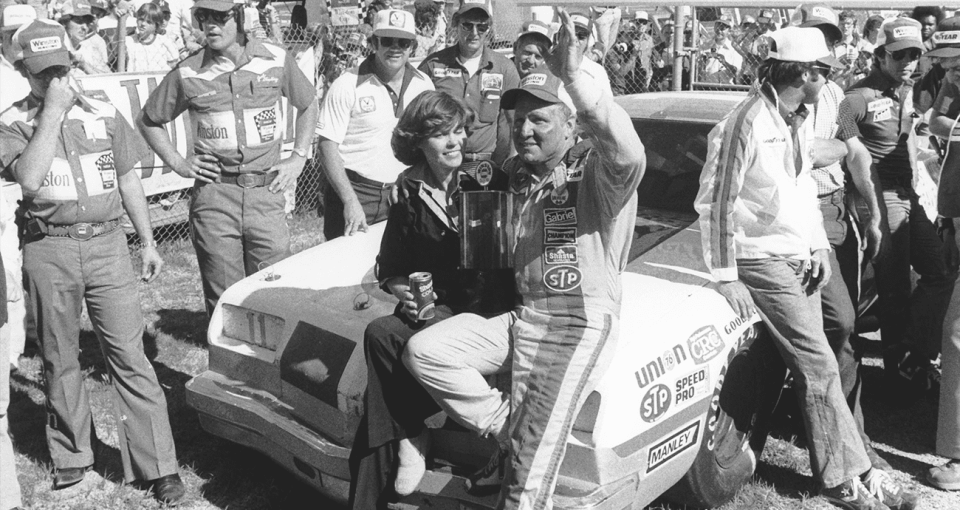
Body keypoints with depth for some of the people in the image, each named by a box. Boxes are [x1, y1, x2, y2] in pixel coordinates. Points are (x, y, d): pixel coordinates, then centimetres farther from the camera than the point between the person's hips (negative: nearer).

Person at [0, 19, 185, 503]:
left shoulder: (104, 114, 9)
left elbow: (128, 180, 15)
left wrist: (148, 242, 12)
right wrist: (52, 112, -14)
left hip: (106, 244, 0)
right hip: (48, 250, 0)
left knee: (129, 355, -3)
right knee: (59, 360, 11)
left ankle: (158, 466, 0)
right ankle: (70, 456, 27)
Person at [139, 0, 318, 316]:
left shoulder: (276, 59, 4)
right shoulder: (187, 74, 3)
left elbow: (307, 105, 19)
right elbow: (148, 121, 17)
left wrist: (298, 158, 9)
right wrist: (177, 163, 5)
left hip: (267, 192, 0)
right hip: (213, 197, 0)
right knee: (224, 301, 3)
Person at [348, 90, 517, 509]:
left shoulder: (490, 180, 0)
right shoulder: (409, 197, 9)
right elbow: (389, 270, 17)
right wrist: (403, 290, -4)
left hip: (490, 312, -4)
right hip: (434, 310, 4)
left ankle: (410, 437, -4)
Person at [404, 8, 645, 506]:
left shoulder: (596, 173, -9)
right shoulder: (517, 175, 13)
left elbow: (629, 154, -34)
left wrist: (575, 77, -41)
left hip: (581, 322, -7)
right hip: (520, 315, 7)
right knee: (423, 351, -11)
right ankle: (508, 436, -2)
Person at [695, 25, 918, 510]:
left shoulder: (798, 120, 10)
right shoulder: (747, 124, -17)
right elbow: (715, 203, -16)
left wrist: (819, 247, 13)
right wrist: (726, 278, -15)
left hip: (800, 258, 8)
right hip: (764, 260, -8)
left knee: (809, 367, 11)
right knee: (820, 367, -7)